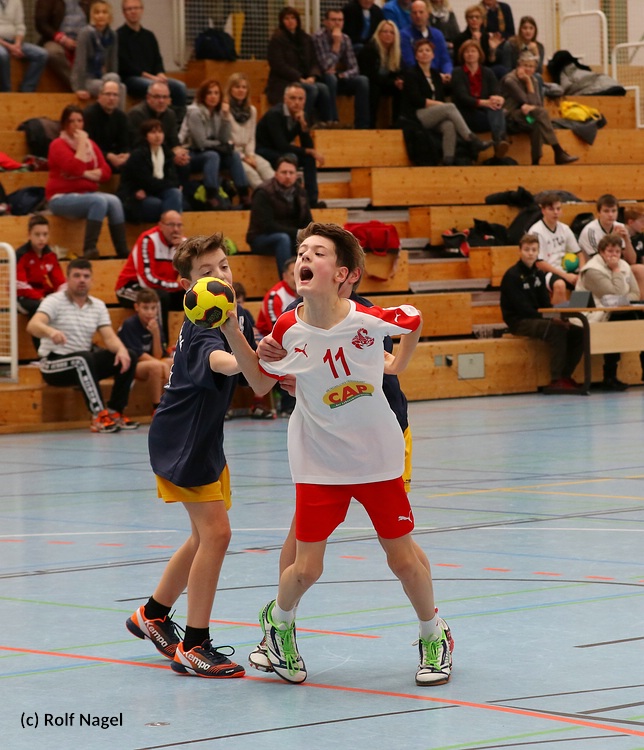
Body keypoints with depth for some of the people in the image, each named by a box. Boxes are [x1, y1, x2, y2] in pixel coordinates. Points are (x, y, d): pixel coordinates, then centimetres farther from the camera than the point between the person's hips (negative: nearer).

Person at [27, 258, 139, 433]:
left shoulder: (98, 306, 7)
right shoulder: (55, 301, -10)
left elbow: (109, 337, -2)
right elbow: (33, 325, -28)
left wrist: (121, 349, -27)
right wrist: (51, 331, -51)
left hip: (84, 364, 6)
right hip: (54, 364, -6)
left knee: (127, 358, -13)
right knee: (84, 358, -37)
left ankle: (115, 412, -8)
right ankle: (99, 416, -40)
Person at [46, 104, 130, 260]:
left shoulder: (91, 144, 12)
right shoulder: (58, 145, -5)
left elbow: (106, 172, 4)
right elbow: (74, 168, -22)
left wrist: (85, 174, -12)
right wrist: (82, 143, -14)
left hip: (86, 195, 6)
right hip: (62, 198, -6)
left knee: (114, 201, -22)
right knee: (100, 201, -31)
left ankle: (123, 252, -22)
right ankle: (89, 249, -31)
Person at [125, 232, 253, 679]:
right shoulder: (201, 328, -25)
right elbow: (215, 359, -49)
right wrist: (244, 360, -70)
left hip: (203, 438, 10)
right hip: (181, 441, -10)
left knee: (205, 536, 20)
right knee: (216, 532, -14)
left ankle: (154, 615, 38)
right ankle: (193, 647, -8)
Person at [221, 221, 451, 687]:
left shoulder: (370, 320, -17)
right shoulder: (287, 330, -12)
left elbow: (415, 319, 4)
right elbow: (261, 384, 3)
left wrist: (397, 366, 6)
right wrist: (231, 331, -6)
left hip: (378, 457, -1)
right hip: (319, 463, 1)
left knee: (404, 560, 4)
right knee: (306, 569, -1)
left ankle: (434, 636, 30)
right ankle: (279, 621, 32)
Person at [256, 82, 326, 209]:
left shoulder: (300, 116, -3)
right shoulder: (275, 114, -23)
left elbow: (308, 147, -7)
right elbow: (282, 146, -29)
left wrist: (303, 124, -22)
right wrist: (311, 151, -23)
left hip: (280, 153, 7)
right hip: (261, 151, -7)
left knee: (309, 158, -14)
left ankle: (312, 200, -17)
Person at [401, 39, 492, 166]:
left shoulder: (436, 75, 21)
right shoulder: (411, 75, 3)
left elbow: (441, 99, 14)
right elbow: (416, 100, -9)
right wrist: (438, 104, -12)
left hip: (435, 115, 5)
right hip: (417, 116, -5)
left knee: (449, 125, -32)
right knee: (451, 107, -29)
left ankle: (448, 160, -43)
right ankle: (472, 140, -35)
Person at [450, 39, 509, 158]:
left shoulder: (487, 73, 13)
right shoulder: (457, 73, 2)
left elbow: (496, 94, -2)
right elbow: (463, 98, -13)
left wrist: (499, 99, -30)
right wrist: (484, 102, -32)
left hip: (485, 114, 2)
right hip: (465, 116, -2)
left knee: (495, 107, -35)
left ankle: (499, 142, -63)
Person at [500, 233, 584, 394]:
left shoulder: (538, 274, 13)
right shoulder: (512, 276, -11)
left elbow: (546, 303, 11)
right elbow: (522, 307, -18)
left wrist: (557, 317, -10)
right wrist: (550, 319, -23)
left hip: (537, 319, 8)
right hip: (519, 321, -8)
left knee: (577, 333, -8)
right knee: (557, 331, -32)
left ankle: (565, 376, -2)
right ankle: (556, 381, -30)